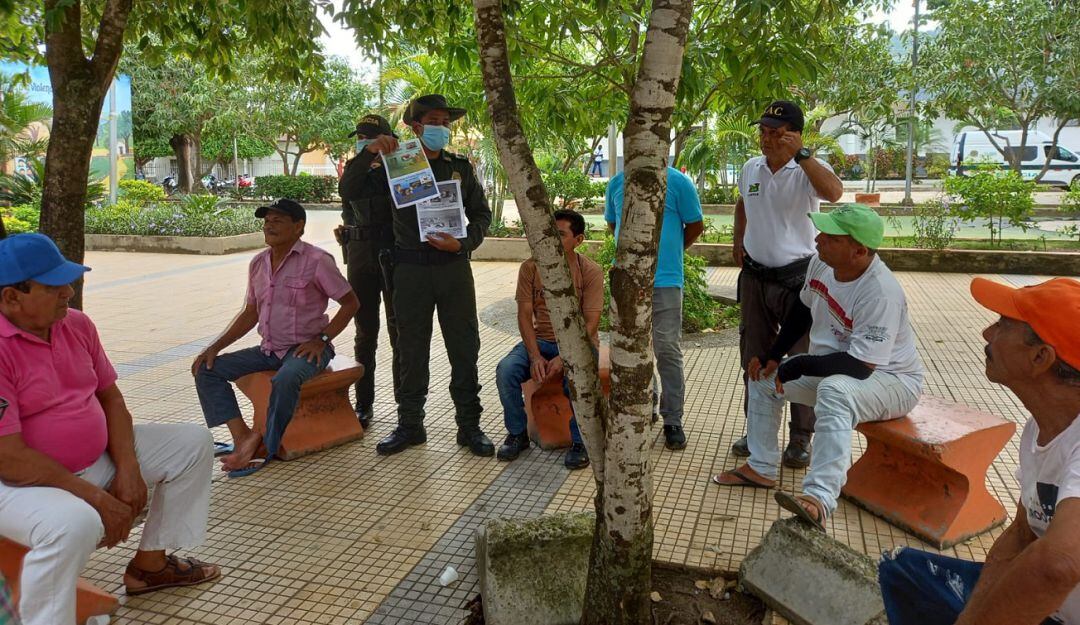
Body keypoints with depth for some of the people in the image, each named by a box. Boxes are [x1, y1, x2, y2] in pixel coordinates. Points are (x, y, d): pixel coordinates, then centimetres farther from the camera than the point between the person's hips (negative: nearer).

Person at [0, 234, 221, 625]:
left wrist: (127, 468, -6)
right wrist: (97, 498, -21)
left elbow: (110, 397, 7)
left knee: (193, 444, 8)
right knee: (75, 523, -40)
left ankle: (149, 564, 18)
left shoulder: (76, 324, -1)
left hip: (96, 459, 8)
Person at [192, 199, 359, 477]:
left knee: (285, 380, -38)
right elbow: (250, 314, 16)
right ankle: (242, 437, -14)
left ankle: (266, 447, -17)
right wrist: (215, 347, 5)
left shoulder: (316, 260, -10)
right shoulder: (258, 263, 9)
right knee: (206, 370, -6)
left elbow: (350, 303, -6)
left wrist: (322, 340, -14)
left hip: (305, 349, -7)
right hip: (269, 350, 7)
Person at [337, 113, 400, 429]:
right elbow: (346, 191, -14)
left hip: (395, 257, -2)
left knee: (400, 330, 2)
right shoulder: (354, 167, 9)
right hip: (361, 257, 3)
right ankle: (364, 403, 16)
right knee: (365, 330, 8)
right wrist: (367, 155, -23)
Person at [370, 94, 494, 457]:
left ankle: (469, 425, 13)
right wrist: (370, 152, -16)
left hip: (454, 265, 1)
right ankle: (410, 425, 19)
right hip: (410, 267, -1)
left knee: (464, 347, 2)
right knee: (412, 348, 7)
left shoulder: (460, 167, 11)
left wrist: (461, 243, -8)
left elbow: (481, 213, 11)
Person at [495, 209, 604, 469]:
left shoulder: (590, 271, -9)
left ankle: (580, 442, -11)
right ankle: (518, 434, -2)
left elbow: (591, 323, -13)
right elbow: (524, 316, -4)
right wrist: (535, 356, -19)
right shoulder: (530, 267, -2)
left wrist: (564, 358, -25)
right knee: (505, 369, -25)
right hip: (540, 340, 3)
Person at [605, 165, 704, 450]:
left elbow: (695, 226, 2)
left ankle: (673, 421, 10)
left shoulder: (677, 182, -5)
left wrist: (668, 252, 8)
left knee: (668, 350, -1)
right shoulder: (616, 183, 8)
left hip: (665, 279, -4)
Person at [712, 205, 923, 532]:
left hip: (892, 379, -9)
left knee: (834, 389, -40)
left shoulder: (881, 293, -33)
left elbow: (859, 366, -34)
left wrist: (799, 365, -27)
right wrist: (774, 355, 5)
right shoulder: (821, 262, -8)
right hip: (831, 366, 9)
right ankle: (761, 468, 19)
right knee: (762, 376, 11)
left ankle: (818, 499, -49)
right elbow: (803, 310, 11)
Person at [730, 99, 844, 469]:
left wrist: (801, 154, -34)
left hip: (797, 276, -5)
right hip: (755, 275, 6)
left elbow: (834, 192, -35)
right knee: (754, 356, 14)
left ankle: (800, 438, 17)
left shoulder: (807, 171, -12)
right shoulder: (751, 168, 5)